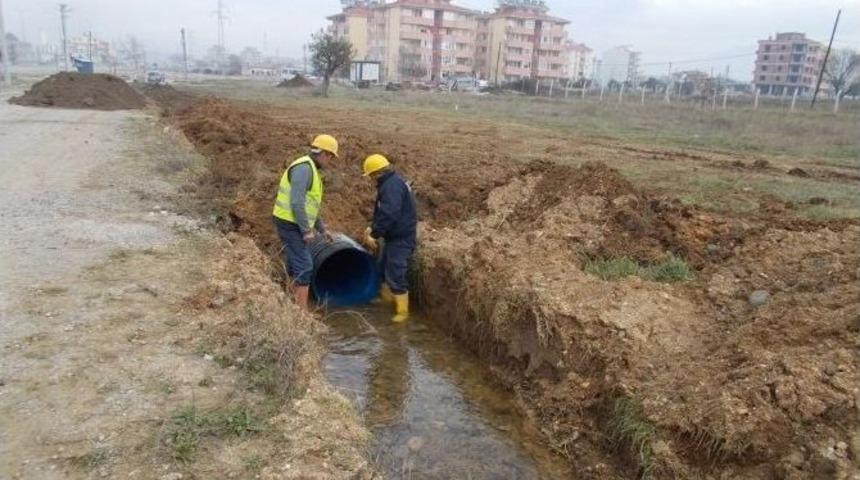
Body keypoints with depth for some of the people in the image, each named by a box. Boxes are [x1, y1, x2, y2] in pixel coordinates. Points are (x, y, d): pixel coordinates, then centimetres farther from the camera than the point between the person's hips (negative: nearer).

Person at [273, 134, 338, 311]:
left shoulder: (310, 169, 16)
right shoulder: (304, 168, -17)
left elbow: (309, 204, 23)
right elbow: (296, 202, -25)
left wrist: (321, 228, 24)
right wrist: (307, 230, -21)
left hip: (292, 225, 10)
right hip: (290, 224, -10)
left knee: (296, 265, 15)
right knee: (304, 267, -8)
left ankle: (295, 307, 24)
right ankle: (302, 312, -3)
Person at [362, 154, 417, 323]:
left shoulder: (392, 185, -21)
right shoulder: (392, 182, 13)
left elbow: (388, 214, -31)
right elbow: (383, 212, 21)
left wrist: (374, 235, -25)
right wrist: (373, 228, 12)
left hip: (401, 239, -11)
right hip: (394, 236, 11)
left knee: (396, 274, -7)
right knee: (384, 267, 24)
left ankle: (402, 311, 4)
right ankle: (387, 298, 42)